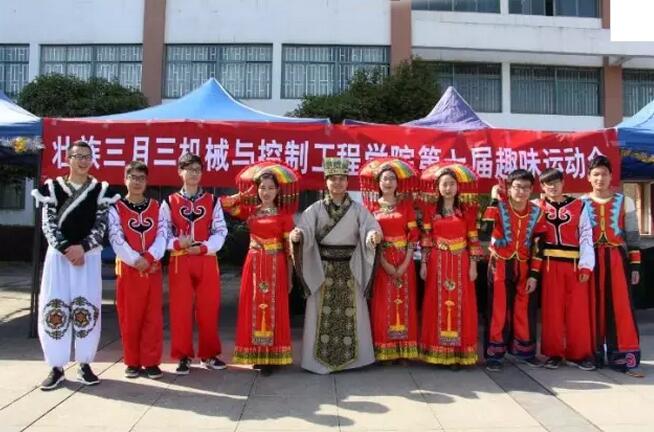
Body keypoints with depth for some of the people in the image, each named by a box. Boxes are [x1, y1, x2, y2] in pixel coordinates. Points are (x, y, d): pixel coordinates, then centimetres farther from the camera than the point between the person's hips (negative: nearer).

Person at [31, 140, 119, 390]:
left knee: (87, 309, 0)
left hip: (88, 255, 0)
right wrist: (66, 249, -14)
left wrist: (82, 247, -16)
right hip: (59, 254, 0)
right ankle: (56, 367, 9)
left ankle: (85, 365, 12)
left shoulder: (100, 190, 5)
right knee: (53, 309, -1)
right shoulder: (52, 187, 5)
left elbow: (101, 226, -1)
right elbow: (48, 225, -2)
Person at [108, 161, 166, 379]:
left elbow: (162, 236, -1)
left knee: (153, 318, 3)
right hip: (128, 269, -2)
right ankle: (132, 362, 16)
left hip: (153, 269, 2)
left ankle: (151, 361, 11)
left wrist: (150, 257, -16)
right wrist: (135, 260, -19)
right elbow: (116, 240, -9)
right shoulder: (116, 209, 1)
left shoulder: (157, 207, 9)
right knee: (129, 318, 5)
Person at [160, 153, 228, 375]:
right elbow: (162, 233, 1)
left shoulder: (212, 201, 8)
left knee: (208, 310, 5)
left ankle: (209, 354, 19)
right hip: (180, 262, -1)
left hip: (207, 261, 1)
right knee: (180, 310, 2)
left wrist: (204, 247, -14)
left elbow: (221, 231, 1)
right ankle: (183, 356, 14)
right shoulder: (169, 202, 5)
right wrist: (177, 243, -18)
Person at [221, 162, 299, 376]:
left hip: (275, 267, -2)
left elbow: (289, 246, -1)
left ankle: (271, 357, 7)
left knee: (273, 309, 1)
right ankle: (256, 354, 15)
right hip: (254, 265, 3)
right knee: (253, 308, 5)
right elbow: (225, 203, -3)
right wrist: (247, 194, 4)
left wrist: (290, 275, -3)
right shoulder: (250, 211, 7)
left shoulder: (284, 214, 0)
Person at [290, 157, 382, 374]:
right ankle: (321, 358, 14)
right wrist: (297, 234, -37)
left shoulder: (358, 209, 3)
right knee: (323, 313, 3)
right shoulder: (315, 209, 1)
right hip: (323, 270, 0)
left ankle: (350, 356, 19)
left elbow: (370, 227, -12)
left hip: (350, 270, 1)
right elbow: (305, 230, -13)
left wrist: (374, 235, -36)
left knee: (350, 313, 5)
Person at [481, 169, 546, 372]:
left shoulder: (537, 212, 0)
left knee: (524, 311, 10)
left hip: (523, 267, 3)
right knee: (498, 311, 0)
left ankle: (525, 351, 25)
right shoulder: (499, 207, -9)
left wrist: (534, 275, -2)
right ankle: (494, 355, 9)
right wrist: (494, 200, -25)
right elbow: (486, 229, -28)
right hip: (500, 266, -3)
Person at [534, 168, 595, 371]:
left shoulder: (579, 206, 5)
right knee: (552, 309, 5)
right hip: (550, 265, 0)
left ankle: (578, 353, 16)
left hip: (575, 264, 0)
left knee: (578, 309, 4)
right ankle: (554, 352, 16)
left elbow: (586, 237, 1)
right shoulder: (537, 207, 6)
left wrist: (586, 265, -7)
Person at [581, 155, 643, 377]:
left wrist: (635, 265, 1)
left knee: (621, 309, -3)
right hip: (590, 262, 0)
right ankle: (592, 355, 15)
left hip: (617, 260, 0)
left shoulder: (625, 202, 6)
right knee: (593, 309, 5)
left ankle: (624, 359, 2)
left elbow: (633, 236, 7)